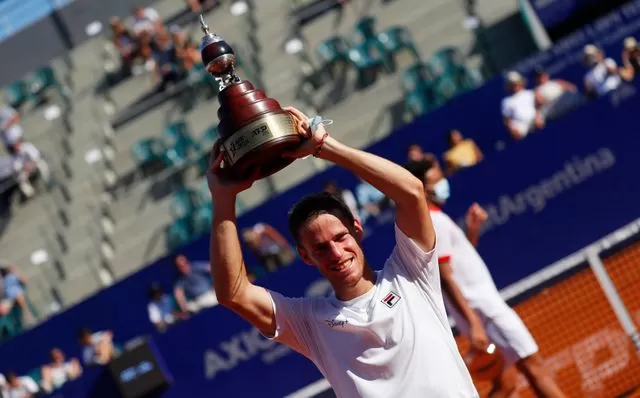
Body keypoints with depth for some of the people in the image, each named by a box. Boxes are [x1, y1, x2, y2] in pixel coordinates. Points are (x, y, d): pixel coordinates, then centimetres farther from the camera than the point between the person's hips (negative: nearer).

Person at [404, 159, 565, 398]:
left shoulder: (435, 219, 15)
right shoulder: (434, 221, -14)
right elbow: (446, 278, -21)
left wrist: (473, 228, 9)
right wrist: (473, 322, -25)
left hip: (483, 306, 10)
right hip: (483, 309, -10)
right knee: (535, 367, -8)